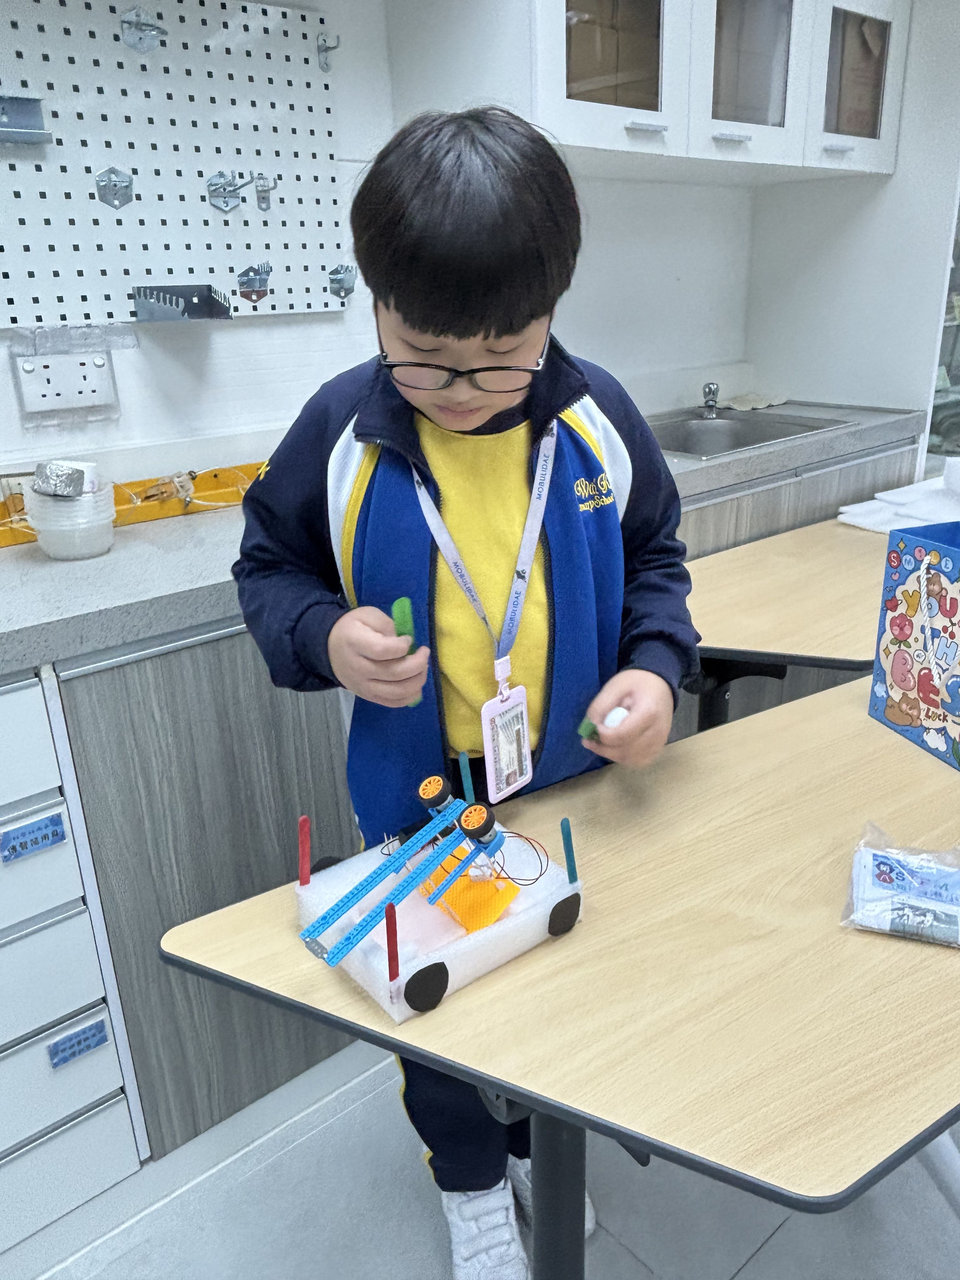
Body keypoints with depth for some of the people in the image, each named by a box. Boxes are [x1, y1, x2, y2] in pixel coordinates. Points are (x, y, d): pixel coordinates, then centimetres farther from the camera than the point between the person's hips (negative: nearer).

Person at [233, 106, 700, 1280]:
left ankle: (542, 1139, 58)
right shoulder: (340, 431, -16)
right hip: (414, 798, -1)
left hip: (577, 786, 2)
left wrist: (656, 663, -16)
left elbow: (652, 557, 2)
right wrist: (325, 636, -24)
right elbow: (268, 564, -3)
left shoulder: (597, 420, -12)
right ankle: (471, 1178, 52)